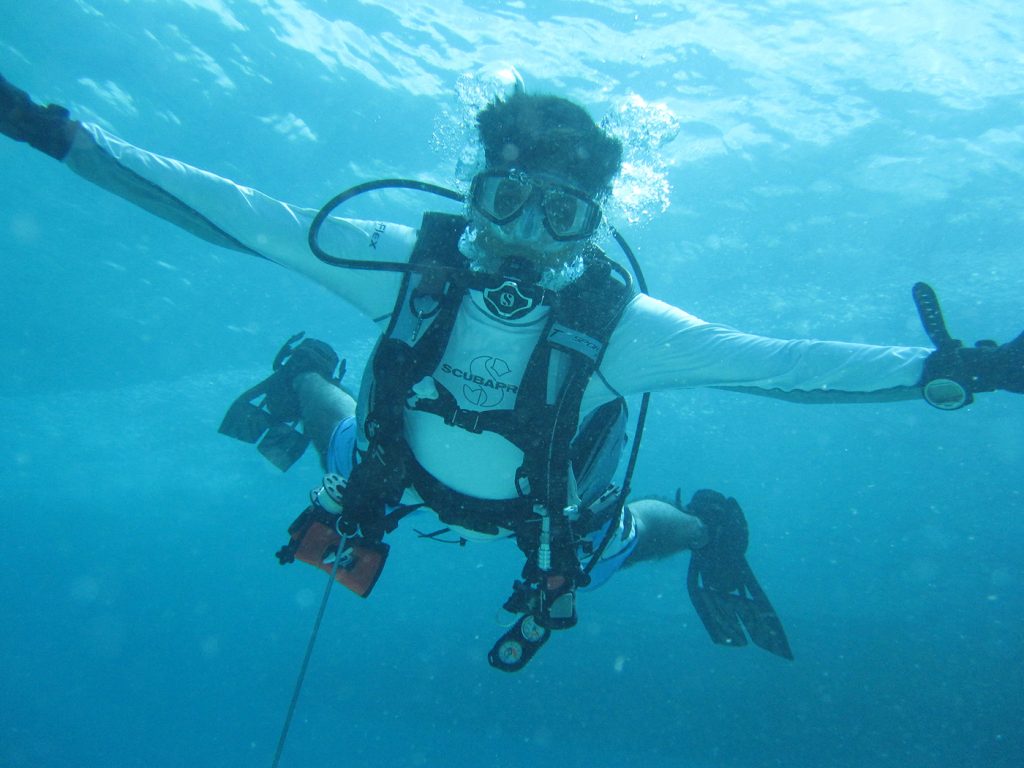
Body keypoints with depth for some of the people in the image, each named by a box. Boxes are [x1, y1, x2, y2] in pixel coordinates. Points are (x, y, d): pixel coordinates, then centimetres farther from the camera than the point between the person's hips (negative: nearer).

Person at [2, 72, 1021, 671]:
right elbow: (239, 213, -26)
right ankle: (303, 381, 55)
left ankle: (706, 535, 51)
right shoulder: (410, 263, -31)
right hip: (400, 474, 1)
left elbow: (781, 362, -34)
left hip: (543, 516, -1)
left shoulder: (620, 324, -35)